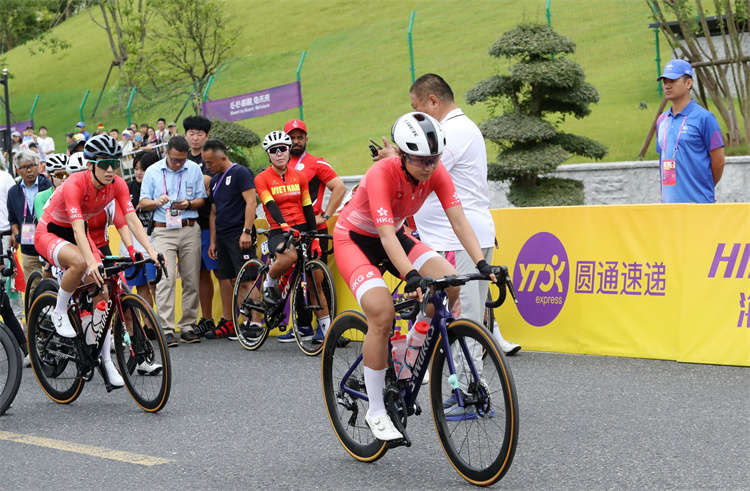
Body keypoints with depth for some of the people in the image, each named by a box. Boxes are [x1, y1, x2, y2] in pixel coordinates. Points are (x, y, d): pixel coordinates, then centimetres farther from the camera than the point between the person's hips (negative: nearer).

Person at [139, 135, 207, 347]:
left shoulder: (194, 169, 8)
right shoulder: (152, 171, 5)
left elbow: (201, 199, 8)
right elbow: (143, 202, 5)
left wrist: (188, 204, -13)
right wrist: (157, 202, -16)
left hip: (190, 230, 2)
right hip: (163, 231, -2)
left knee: (191, 280, 2)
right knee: (166, 280, -12)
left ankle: (187, 327, 11)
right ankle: (166, 330, -13)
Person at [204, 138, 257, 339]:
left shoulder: (240, 173, -6)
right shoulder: (215, 180, 18)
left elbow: (251, 202, -13)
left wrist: (246, 231, -19)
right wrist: (213, 241, 18)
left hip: (239, 237, -8)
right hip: (223, 237, 8)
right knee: (225, 279, 9)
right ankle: (227, 323, 14)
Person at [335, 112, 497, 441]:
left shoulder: (436, 172, -16)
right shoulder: (382, 174, -33)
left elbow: (458, 220, -20)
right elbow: (387, 236, -40)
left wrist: (482, 264, -33)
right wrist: (412, 277, -53)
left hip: (395, 235, 6)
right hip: (355, 239, -6)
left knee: (449, 283, -18)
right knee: (382, 313, -26)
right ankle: (375, 411, -13)